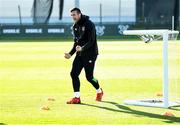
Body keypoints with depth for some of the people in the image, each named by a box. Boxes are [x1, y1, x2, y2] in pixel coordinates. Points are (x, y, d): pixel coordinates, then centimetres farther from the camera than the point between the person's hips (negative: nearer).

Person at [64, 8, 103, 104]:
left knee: (89, 77, -3)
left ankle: (99, 91, 25)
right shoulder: (75, 26, 11)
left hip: (90, 54, -7)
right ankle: (76, 98, 0)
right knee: (74, 73, -5)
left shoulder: (89, 24, -14)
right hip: (80, 54, 7)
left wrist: (82, 48, -36)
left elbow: (91, 41, -21)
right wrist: (70, 54, 6)